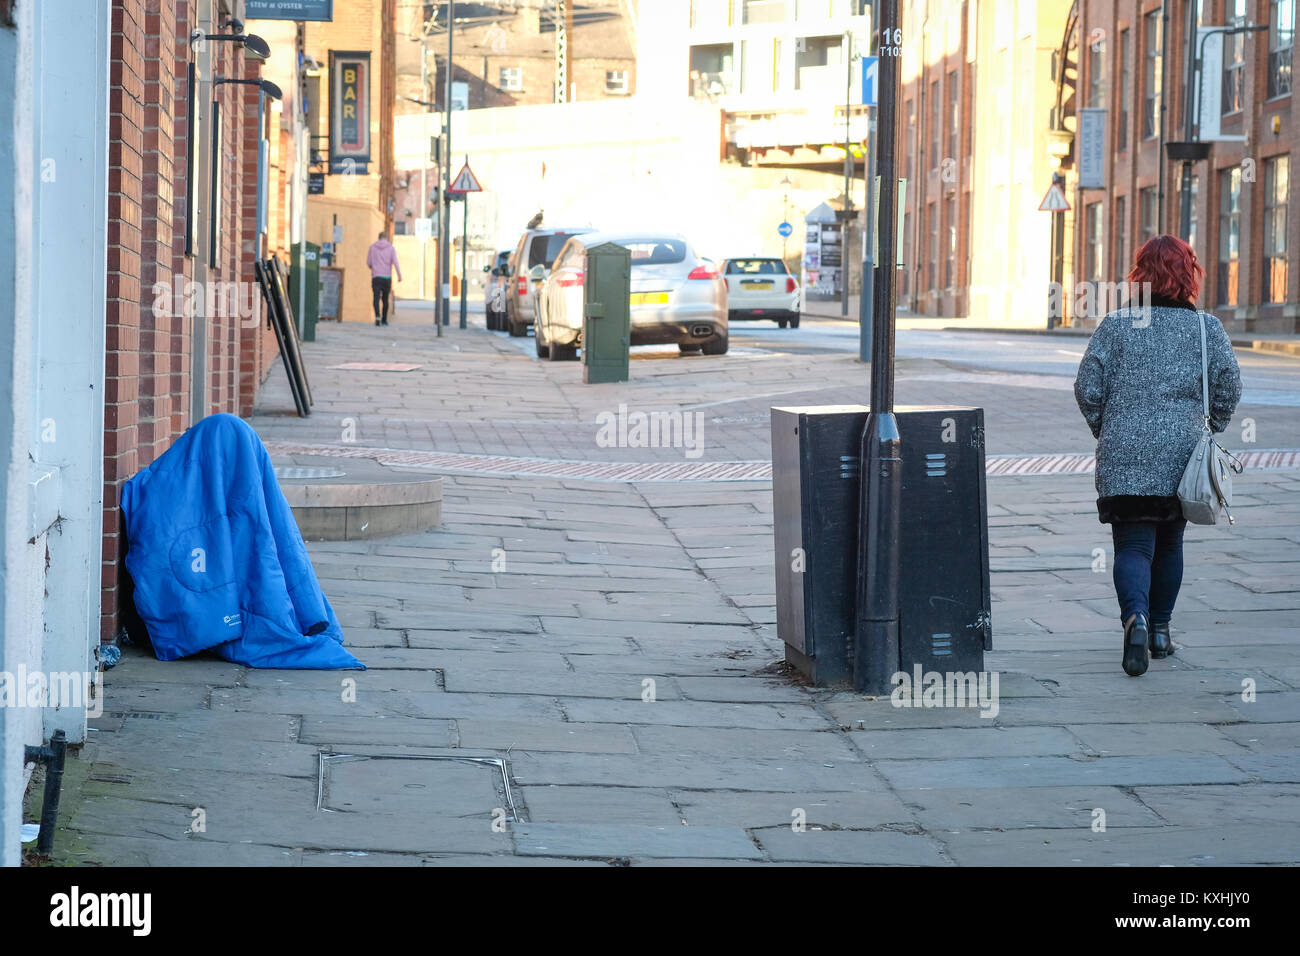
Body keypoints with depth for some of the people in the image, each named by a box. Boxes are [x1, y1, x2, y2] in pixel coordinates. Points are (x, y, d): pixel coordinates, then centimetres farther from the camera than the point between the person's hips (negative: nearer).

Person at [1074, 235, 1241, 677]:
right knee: (1169, 543, 18)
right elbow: (1229, 388, -1)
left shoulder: (1115, 326, -3)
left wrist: (1105, 432, 13)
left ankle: (1136, 617, -26)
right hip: (1182, 457, 2)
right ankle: (1160, 629, 25)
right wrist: (1209, 432, 15)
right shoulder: (1207, 328, 0)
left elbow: (1087, 388, -3)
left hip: (1124, 458, -1)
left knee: (1133, 545, -1)